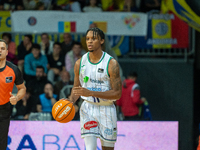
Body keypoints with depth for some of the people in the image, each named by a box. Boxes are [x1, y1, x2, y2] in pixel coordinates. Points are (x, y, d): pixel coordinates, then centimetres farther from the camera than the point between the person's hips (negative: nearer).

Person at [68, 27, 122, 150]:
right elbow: (76, 88, 14)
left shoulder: (111, 64, -11)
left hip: (106, 109, -1)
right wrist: (71, 101, -8)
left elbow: (117, 93, -15)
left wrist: (91, 93, -24)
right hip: (88, 108, 1)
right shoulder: (80, 63, 1)